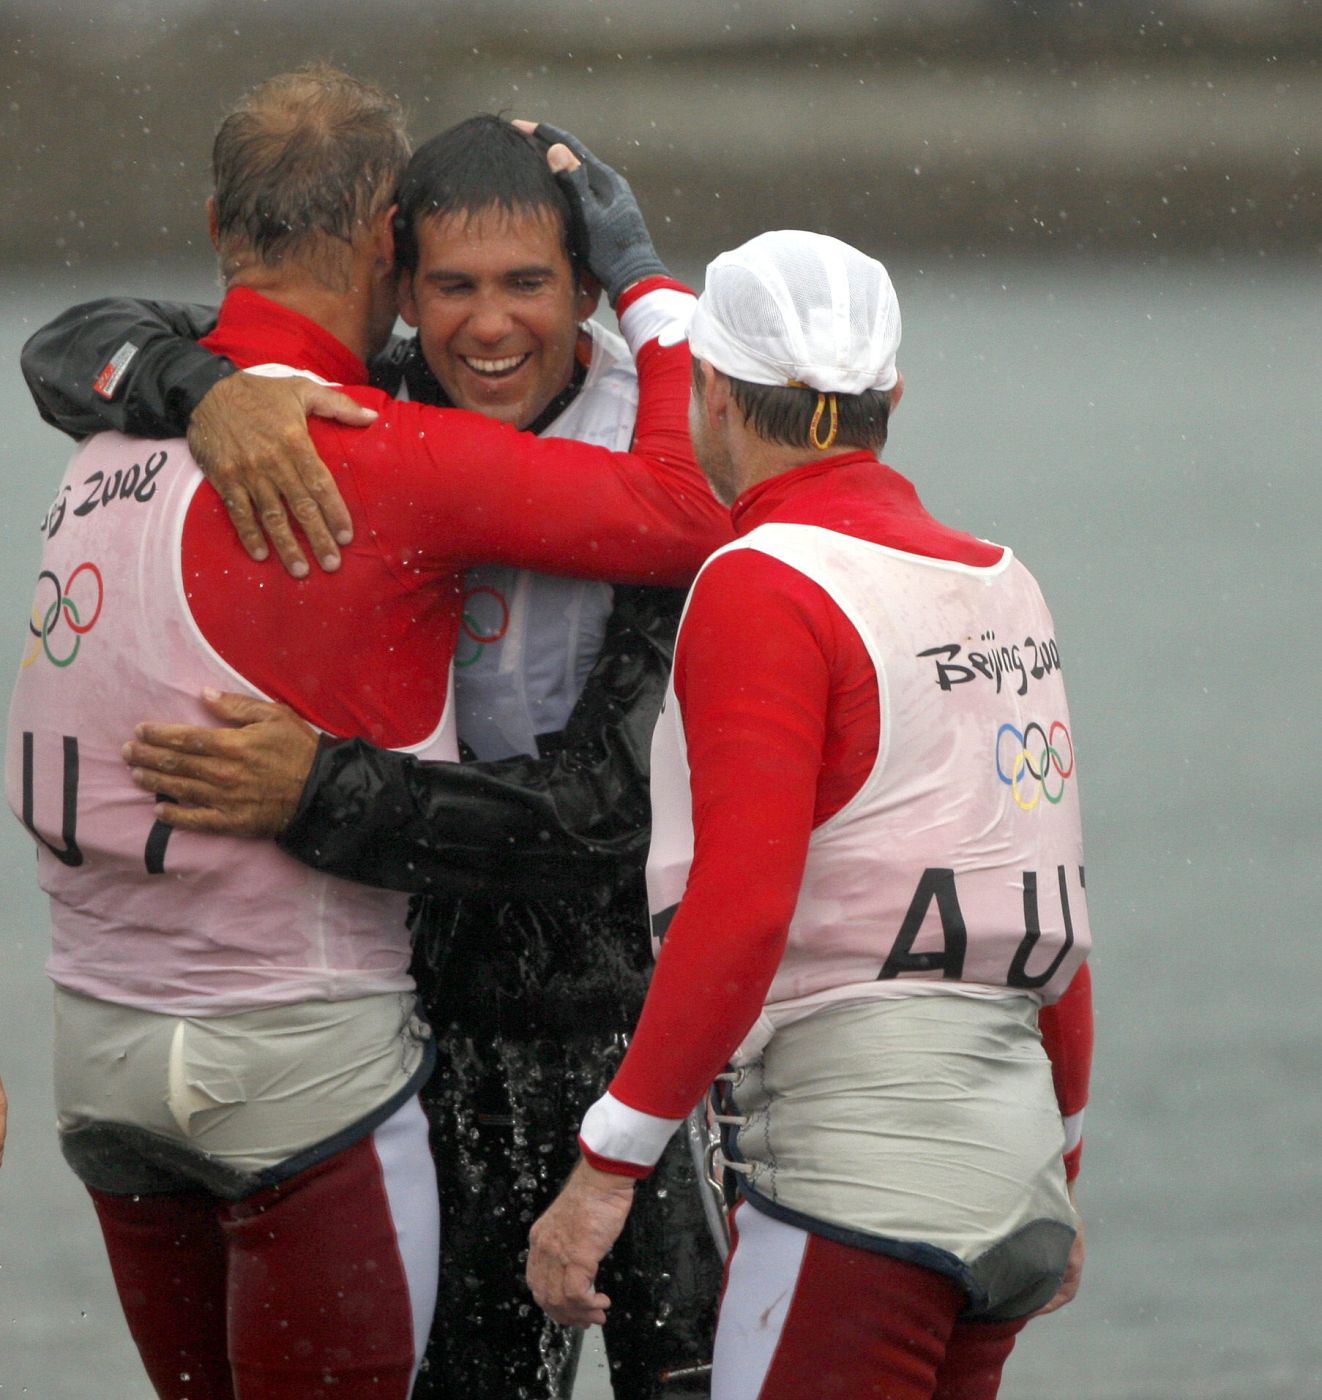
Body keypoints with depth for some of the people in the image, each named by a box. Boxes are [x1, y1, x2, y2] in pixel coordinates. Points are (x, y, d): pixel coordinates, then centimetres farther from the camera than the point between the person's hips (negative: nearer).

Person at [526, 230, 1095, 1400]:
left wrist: (607, 1167, -17)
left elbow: (739, 914, -19)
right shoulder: (1000, 585, 13)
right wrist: (1055, 1179, 28)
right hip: (1005, 1124, 8)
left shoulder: (765, 586, -10)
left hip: (852, 1140, -8)